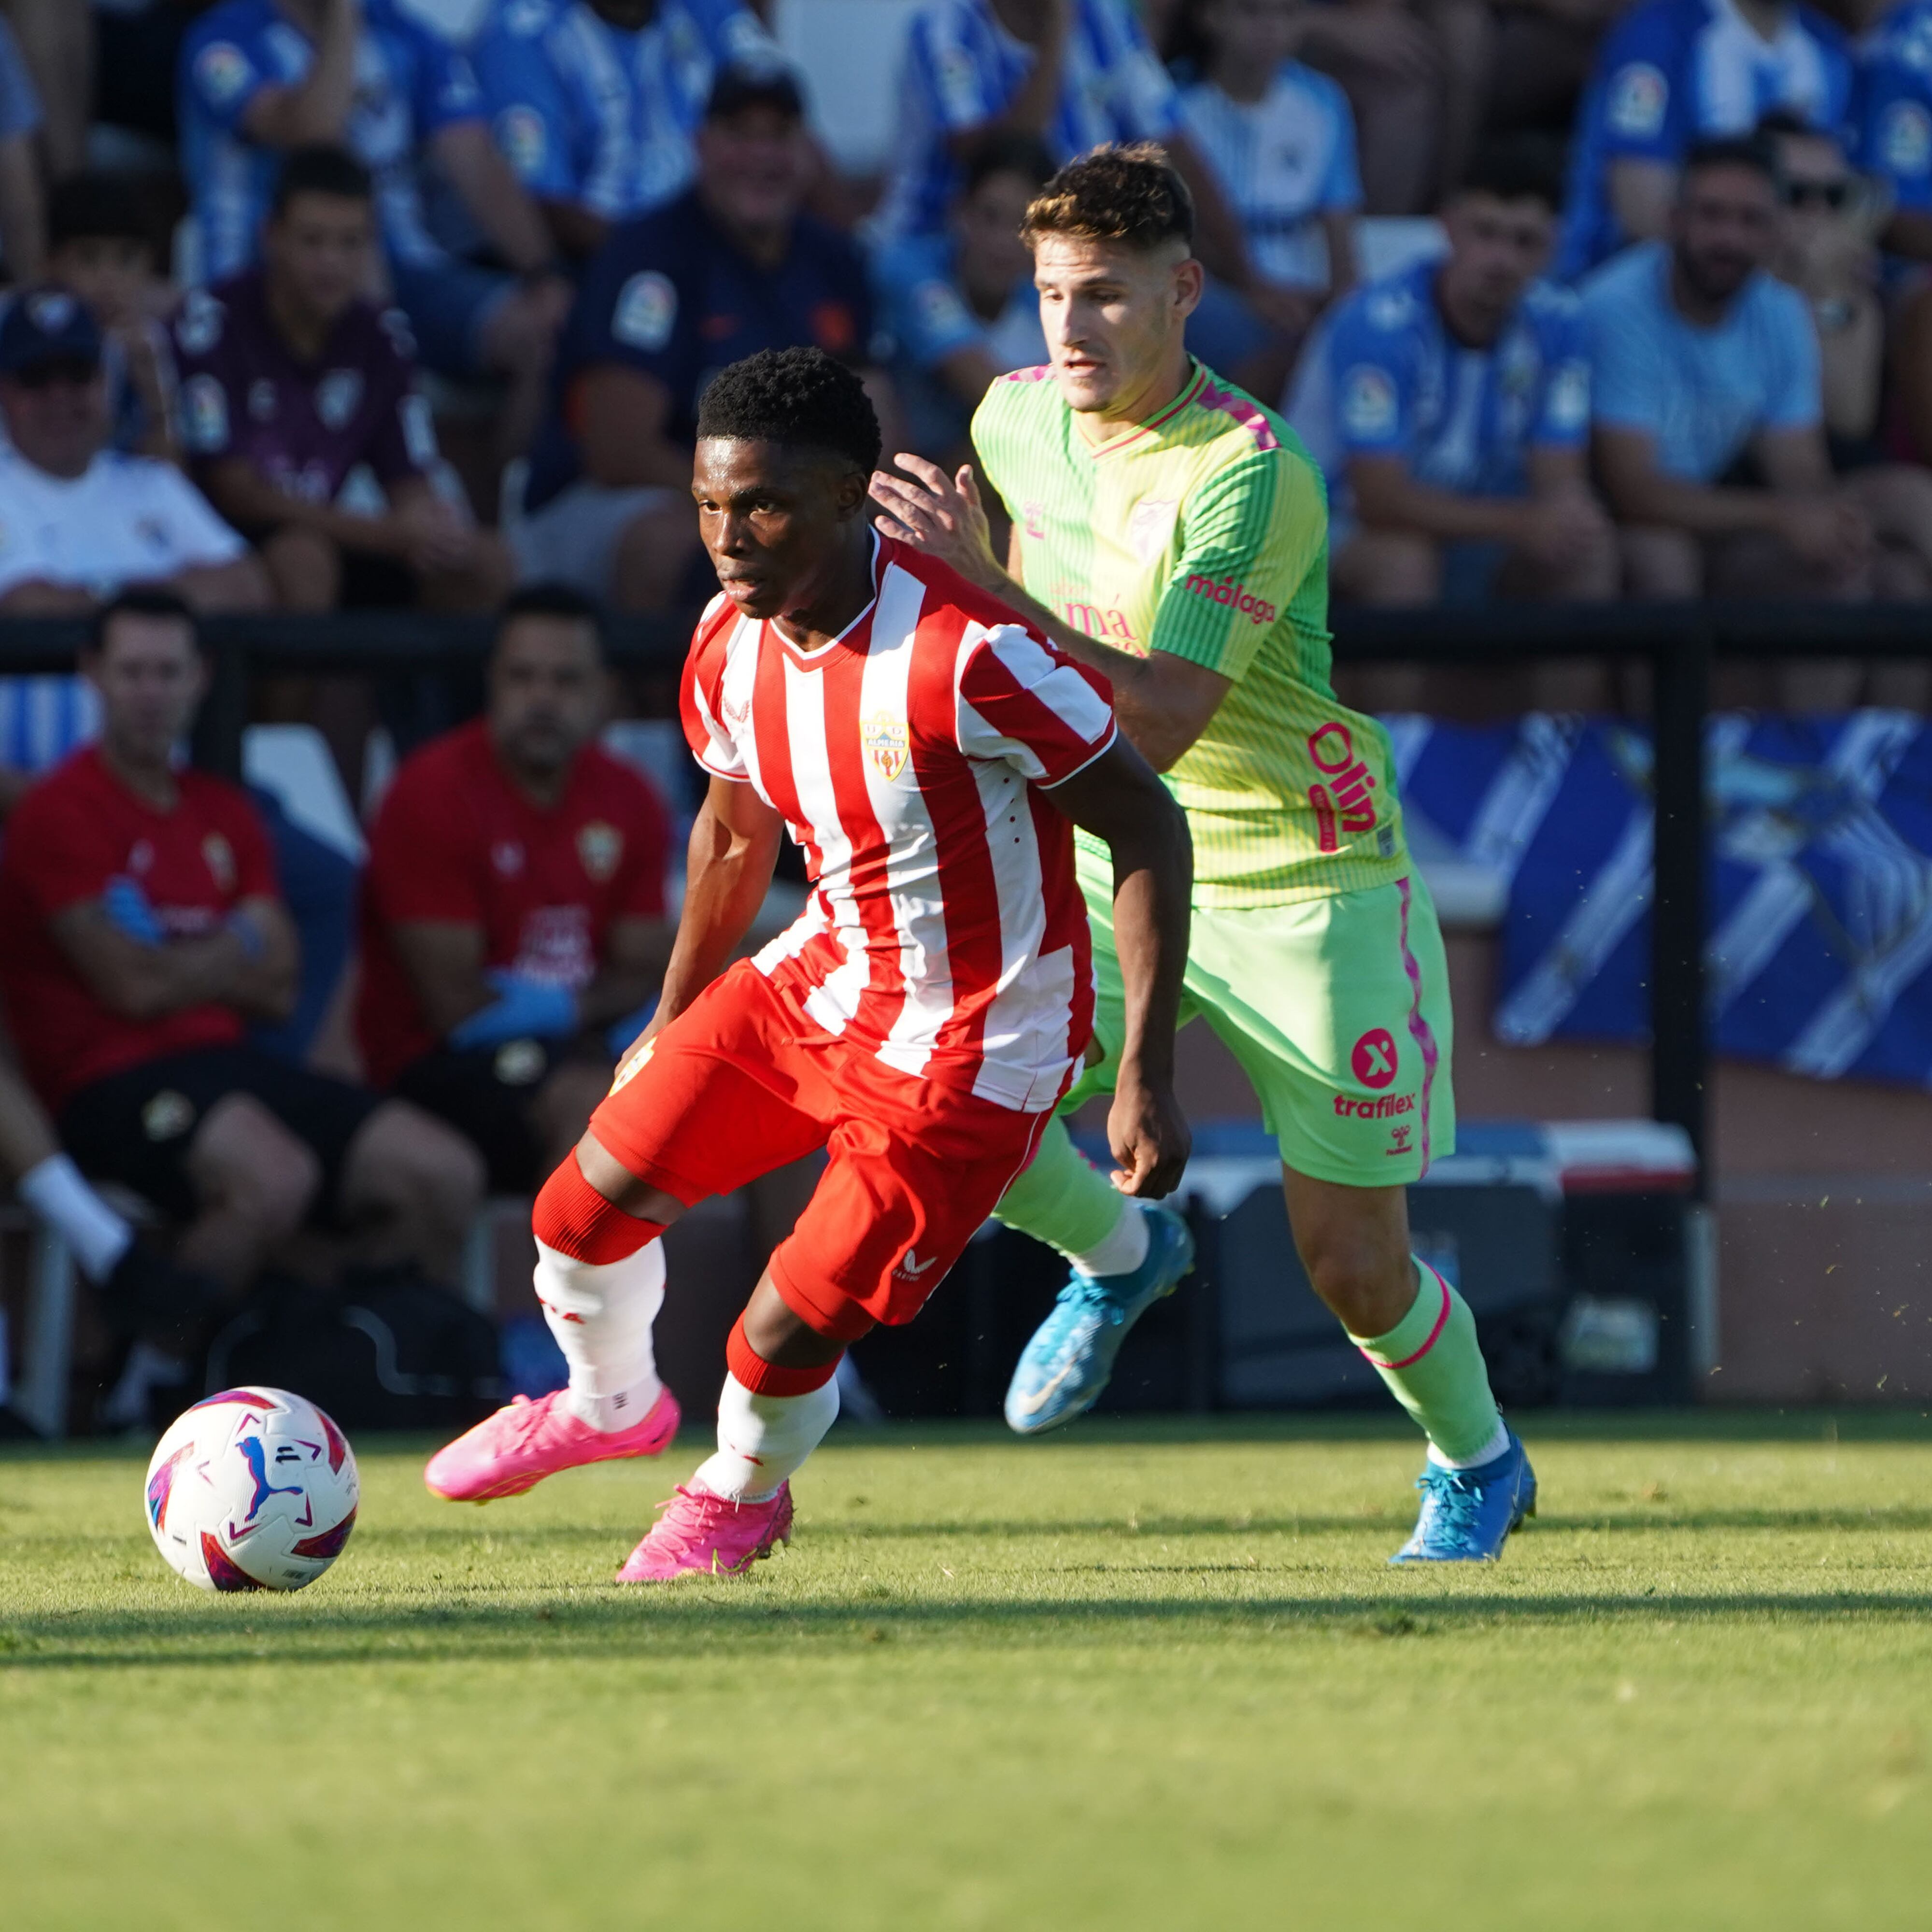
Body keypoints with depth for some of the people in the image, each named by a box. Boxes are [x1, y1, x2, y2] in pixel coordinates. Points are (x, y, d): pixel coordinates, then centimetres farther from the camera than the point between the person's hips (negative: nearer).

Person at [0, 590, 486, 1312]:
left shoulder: (222, 812, 19)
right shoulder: (59, 812, -5)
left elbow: (278, 988, 11)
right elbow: (133, 986, -12)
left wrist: (180, 965, -4)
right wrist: (235, 955, 6)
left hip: (223, 1061, 8)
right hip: (112, 1081, -8)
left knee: (446, 1176, -8)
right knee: (274, 1177, -38)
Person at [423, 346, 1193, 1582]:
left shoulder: (967, 653, -30)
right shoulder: (731, 647, -7)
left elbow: (1149, 829, -21)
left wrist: (1148, 1083, -23)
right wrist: (671, 1026, 25)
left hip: (967, 1059, -7)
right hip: (823, 975, 7)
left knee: (779, 1343, -8)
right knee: (584, 1210, 4)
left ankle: (742, 1498, 29)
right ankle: (611, 1405, 39)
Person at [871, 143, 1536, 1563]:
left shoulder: (1252, 477, -25)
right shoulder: (1015, 420, -4)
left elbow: (1157, 723, -33)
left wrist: (984, 584, -37)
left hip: (1307, 884, -5)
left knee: (1354, 1270, -2)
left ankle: (1476, 1459, 31)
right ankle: (1119, 1254, 17)